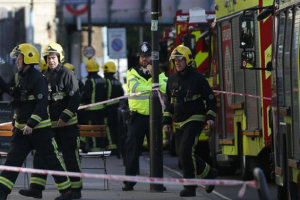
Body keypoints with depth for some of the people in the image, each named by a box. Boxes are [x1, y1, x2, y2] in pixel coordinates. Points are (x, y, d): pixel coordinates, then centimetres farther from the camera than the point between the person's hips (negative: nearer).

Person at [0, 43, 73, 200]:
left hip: (40, 128, -8)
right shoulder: (22, 78, 13)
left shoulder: (38, 78, -15)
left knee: (52, 160, 2)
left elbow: (42, 104, -22)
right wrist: (15, 121, 20)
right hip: (22, 128, 8)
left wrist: (31, 124, -26)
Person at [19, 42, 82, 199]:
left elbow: (75, 98, -13)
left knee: (70, 157, 0)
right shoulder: (45, 76, 13)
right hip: (48, 124, 7)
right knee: (40, 155, 1)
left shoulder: (67, 74, -8)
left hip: (66, 124, -6)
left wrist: (65, 117, -18)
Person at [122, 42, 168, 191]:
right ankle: (129, 181, 2)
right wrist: (154, 88, -10)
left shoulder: (159, 74, 9)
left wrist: (153, 74, -16)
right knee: (132, 149, -2)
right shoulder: (132, 73, 6)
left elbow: (164, 89, -12)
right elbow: (134, 87, -14)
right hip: (137, 116, -1)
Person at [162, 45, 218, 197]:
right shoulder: (172, 79, 11)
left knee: (185, 151, -20)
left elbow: (210, 99, -1)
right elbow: (168, 102, 19)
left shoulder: (198, 78, -5)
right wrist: (166, 121, 13)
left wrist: (210, 117, -12)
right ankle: (209, 174, 24)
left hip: (194, 120, -7)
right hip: (179, 123, 7)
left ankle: (190, 187, -15)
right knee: (183, 154, 5)